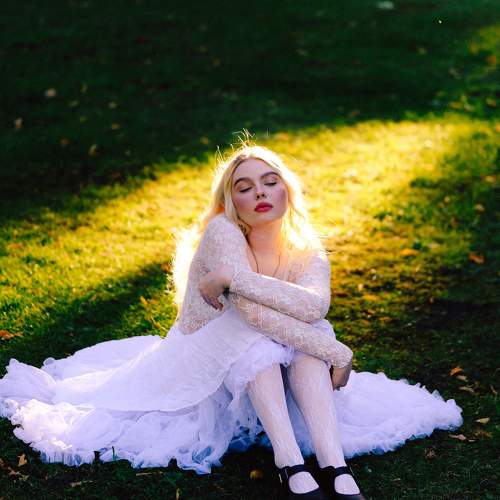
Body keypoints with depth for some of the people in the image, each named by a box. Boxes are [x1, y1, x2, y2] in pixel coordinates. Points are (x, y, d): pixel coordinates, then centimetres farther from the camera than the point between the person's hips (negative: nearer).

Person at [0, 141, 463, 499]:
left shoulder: (309, 253, -7)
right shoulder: (221, 233, -19)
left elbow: (314, 308, -32)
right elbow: (252, 311, -34)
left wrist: (232, 278, -36)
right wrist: (334, 352, -33)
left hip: (268, 375, 4)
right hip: (201, 369, -3)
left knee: (309, 332, -26)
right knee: (249, 330, -33)